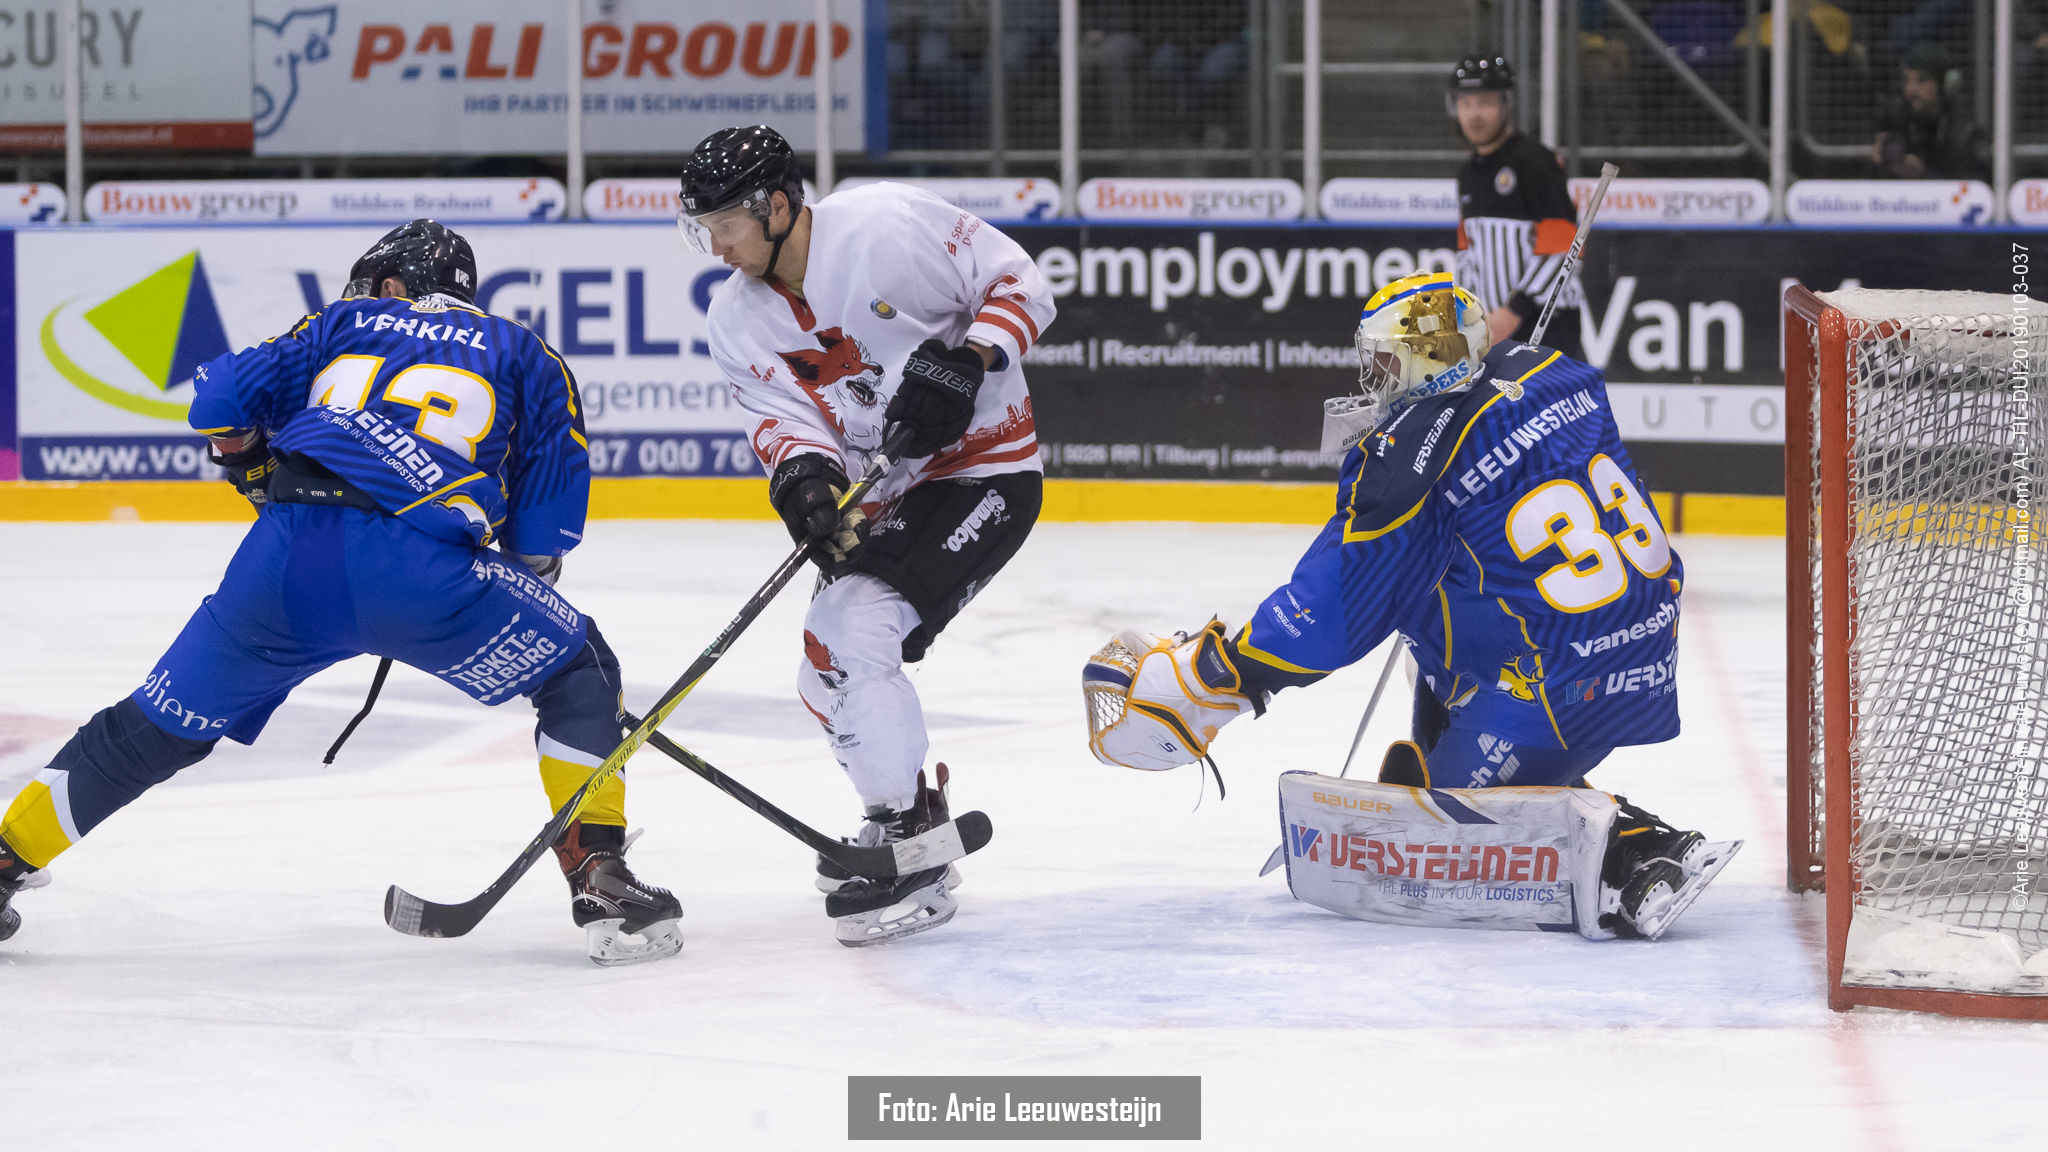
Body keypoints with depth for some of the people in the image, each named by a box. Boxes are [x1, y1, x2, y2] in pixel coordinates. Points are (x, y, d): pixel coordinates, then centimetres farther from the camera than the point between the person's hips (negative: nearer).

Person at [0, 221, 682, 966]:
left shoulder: (349, 323, 28)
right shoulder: (527, 358, 24)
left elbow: (221, 402, 21)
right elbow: (543, 534, 17)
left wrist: (263, 479, 38)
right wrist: (520, 589, 35)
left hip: (284, 563, 3)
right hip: (416, 569, -3)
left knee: (160, 726, 20)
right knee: (578, 672, 17)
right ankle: (600, 884, 5)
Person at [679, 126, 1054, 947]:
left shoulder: (891, 225, -19)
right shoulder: (737, 319, 0)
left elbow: (1018, 284, -13)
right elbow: (782, 415, -11)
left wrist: (965, 360, -28)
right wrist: (802, 474, -32)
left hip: (983, 469, -8)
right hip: (881, 497, 8)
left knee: (851, 634, -22)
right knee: (826, 680, 9)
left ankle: (909, 850, -17)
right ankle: (912, 822, 30)